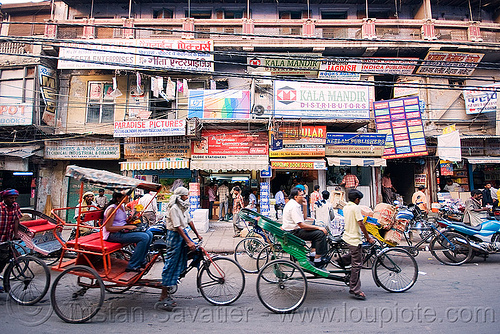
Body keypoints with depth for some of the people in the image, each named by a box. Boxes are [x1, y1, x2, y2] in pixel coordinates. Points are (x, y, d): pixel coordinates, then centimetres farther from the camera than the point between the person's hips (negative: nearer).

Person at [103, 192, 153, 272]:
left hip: (123, 231, 9)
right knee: (144, 237, -24)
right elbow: (108, 228, -21)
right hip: (113, 235, -9)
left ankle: (141, 261, 8)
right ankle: (132, 266, -14)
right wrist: (126, 227, -21)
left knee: (149, 234, -4)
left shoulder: (122, 206, 13)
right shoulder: (112, 208, -15)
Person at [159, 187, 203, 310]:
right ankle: (164, 296, 6)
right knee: (171, 264, -4)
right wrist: (188, 242, -27)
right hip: (175, 235, -9)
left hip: (183, 233, 9)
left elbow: (189, 221, 15)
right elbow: (177, 227, -24)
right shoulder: (174, 208, -18)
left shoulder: (184, 207, 9)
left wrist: (197, 235, 16)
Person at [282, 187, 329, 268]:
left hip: (295, 229, 11)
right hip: (292, 232, -11)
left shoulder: (296, 204, 11)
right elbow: (302, 225, -24)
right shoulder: (293, 206, -22)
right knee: (320, 233, -17)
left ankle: (312, 253, 14)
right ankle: (317, 261, -12)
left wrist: (304, 205, 5)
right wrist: (318, 227, -16)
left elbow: (304, 218, 18)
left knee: (316, 230, 17)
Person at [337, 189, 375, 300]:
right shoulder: (356, 208, -14)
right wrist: (368, 237, -8)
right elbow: (361, 224, -17)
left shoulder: (345, 208, 12)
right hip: (354, 239, -9)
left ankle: (343, 260, 16)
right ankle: (355, 290, 3)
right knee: (357, 264, -2)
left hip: (347, 236, 9)